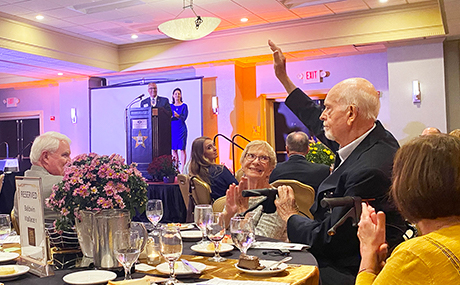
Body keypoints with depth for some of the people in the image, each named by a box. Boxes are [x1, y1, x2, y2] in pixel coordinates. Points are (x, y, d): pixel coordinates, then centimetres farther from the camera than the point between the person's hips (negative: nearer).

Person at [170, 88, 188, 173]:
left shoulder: (184, 106, 2)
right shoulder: (170, 106, 12)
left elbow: (184, 118, -9)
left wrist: (178, 116, -29)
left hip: (181, 128, -3)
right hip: (172, 129, 4)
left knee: (182, 149, -6)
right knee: (174, 149, 4)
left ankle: (182, 169, -5)